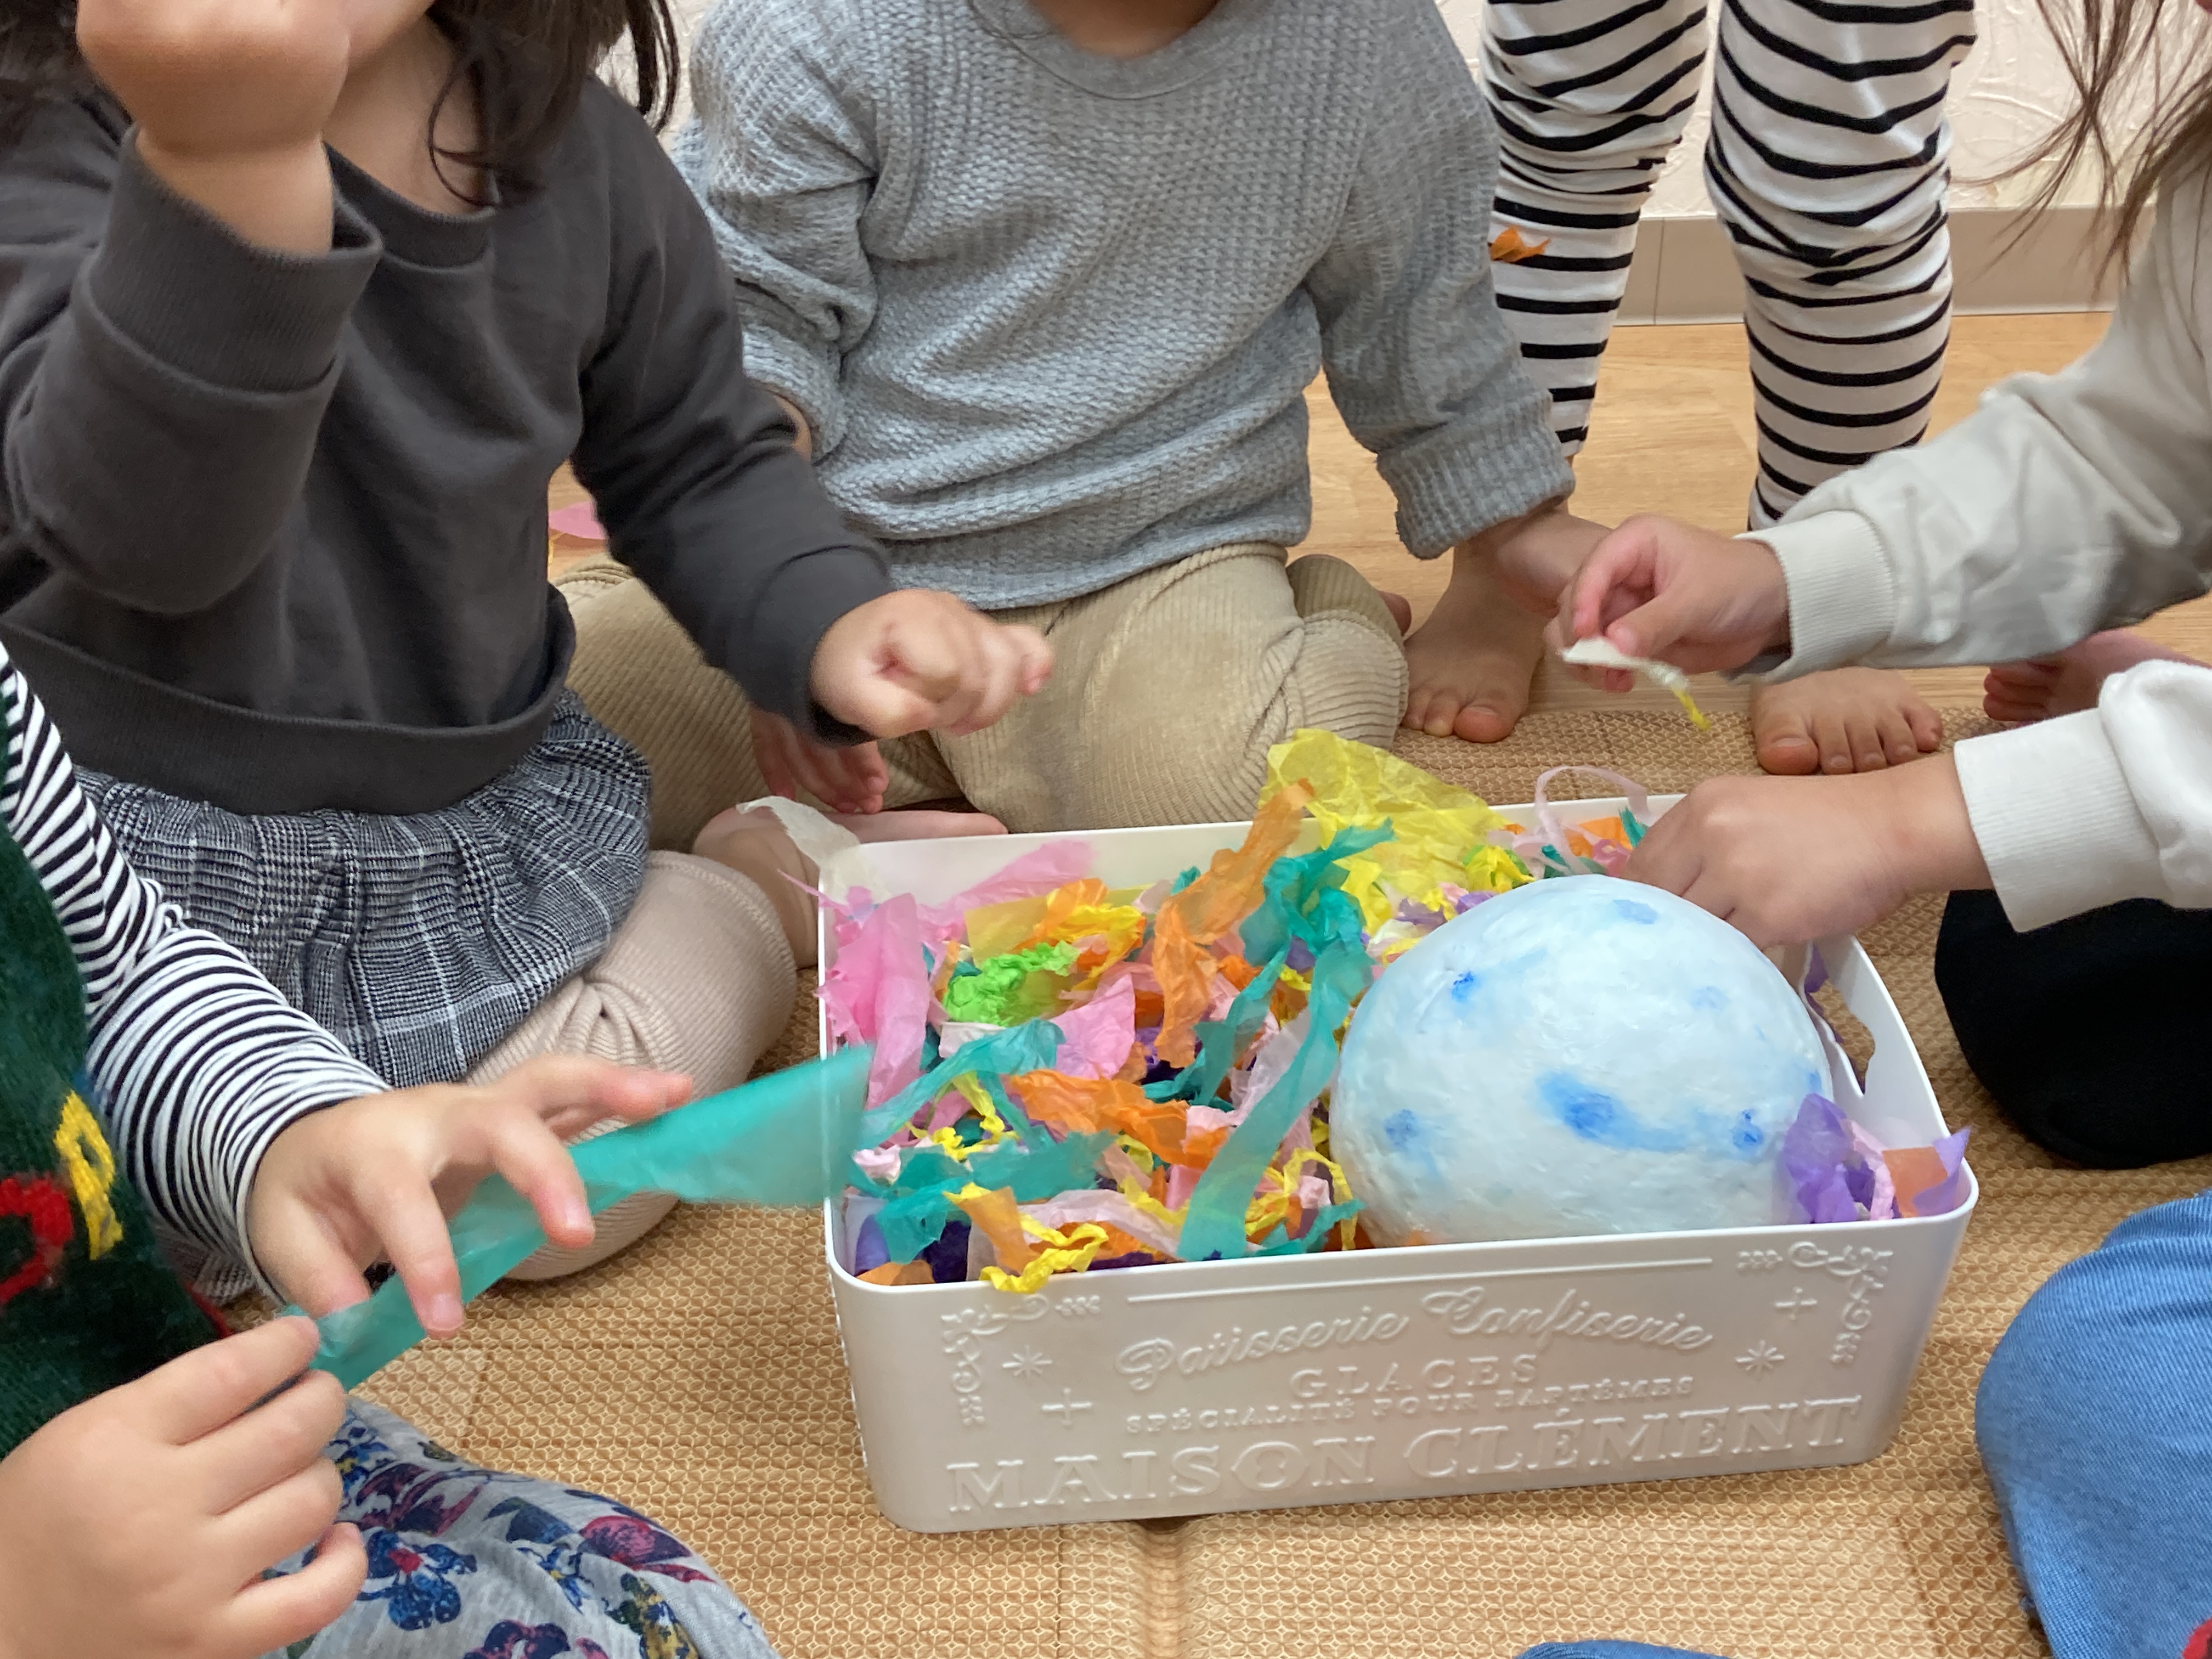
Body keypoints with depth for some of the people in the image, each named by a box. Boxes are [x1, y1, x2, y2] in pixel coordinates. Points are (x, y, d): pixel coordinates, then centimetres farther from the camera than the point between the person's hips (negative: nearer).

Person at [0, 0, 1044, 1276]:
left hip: (494, 803, 3)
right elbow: (135, 527, -36)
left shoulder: (568, 141, -4)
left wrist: (833, 620, -11)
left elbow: (698, 457, 10)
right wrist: (227, 154, -53)